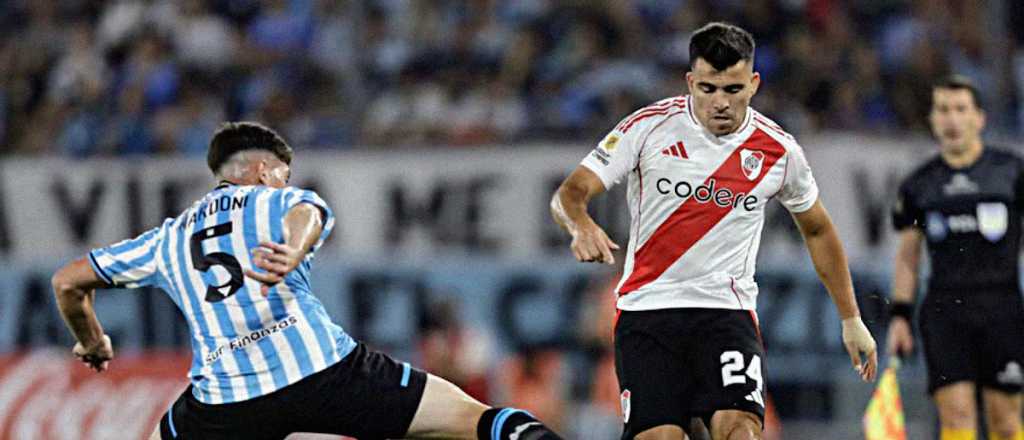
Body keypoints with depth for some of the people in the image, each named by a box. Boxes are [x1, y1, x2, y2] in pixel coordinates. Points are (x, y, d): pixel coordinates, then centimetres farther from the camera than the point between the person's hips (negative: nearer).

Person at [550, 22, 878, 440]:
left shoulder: (778, 150, 1)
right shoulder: (649, 126, -5)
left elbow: (818, 230, 19)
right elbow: (569, 193, -8)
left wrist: (851, 318, 21)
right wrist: (581, 225, -32)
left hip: (727, 312, 1)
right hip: (646, 308, -1)